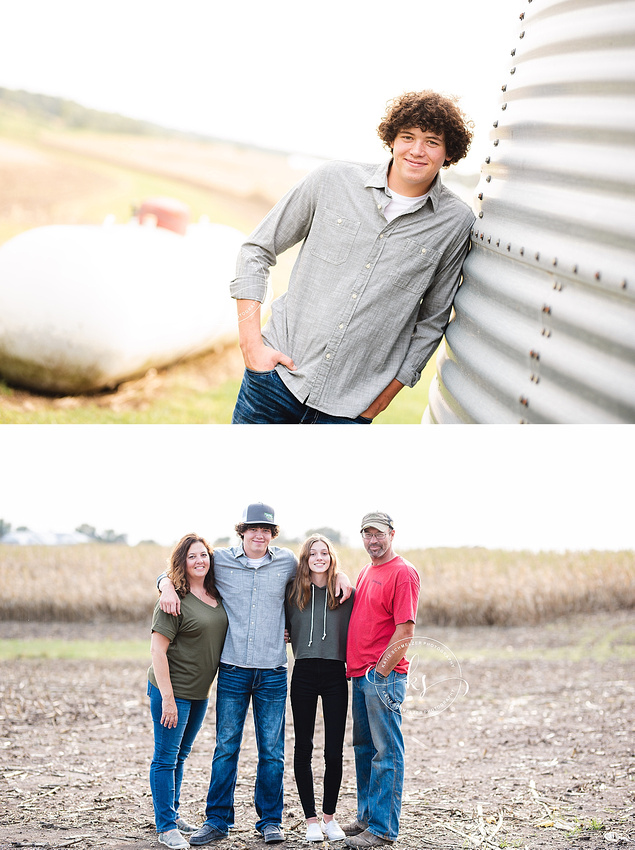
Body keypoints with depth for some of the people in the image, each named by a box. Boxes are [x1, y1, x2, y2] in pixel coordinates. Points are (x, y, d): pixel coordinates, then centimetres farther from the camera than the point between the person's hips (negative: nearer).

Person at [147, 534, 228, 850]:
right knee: (166, 758, -1)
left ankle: (173, 814, 32)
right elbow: (157, 649, -17)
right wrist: (167, 698, -20)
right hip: (173, 690, -8)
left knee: (181, 754, 19)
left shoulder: (216, 596, 6)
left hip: (200, 692, 8)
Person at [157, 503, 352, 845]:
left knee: (272, 750, 5)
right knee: (226, 747, 3)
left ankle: (270, 820, 17)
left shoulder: (287, 561, 6)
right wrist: (168, 587, -9)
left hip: (272, 672, 1)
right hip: (232, 670, -1)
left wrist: (339, 574, 8)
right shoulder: (220, 560, 2)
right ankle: (217, 820, 13)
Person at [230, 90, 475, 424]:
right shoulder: (332, 180, -3)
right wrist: (251, 342, -4)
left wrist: (385, 396, 2)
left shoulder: (456, 224, -3)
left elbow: (432, 320, 6)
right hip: (278, 376, 1)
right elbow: (256, 250, 4)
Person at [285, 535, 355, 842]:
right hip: (304, 673, 1)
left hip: (335, 674, 0)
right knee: (303, 748, 4)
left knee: (334, 752, 1)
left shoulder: (346, 592, 5)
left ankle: (329, 816, 16)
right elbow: (283, 626, 18)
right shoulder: (293, 590, 5)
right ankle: (311, 819, 13)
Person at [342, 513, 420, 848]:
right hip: (360, 672, 9)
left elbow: (405, 632, -16)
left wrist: (381, 672, -16)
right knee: (364, 747, 15)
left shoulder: (403, 573, -10)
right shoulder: (366, 572, 18)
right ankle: (366, 817, 25)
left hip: (384, 675, -9)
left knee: (386, 751, -4)